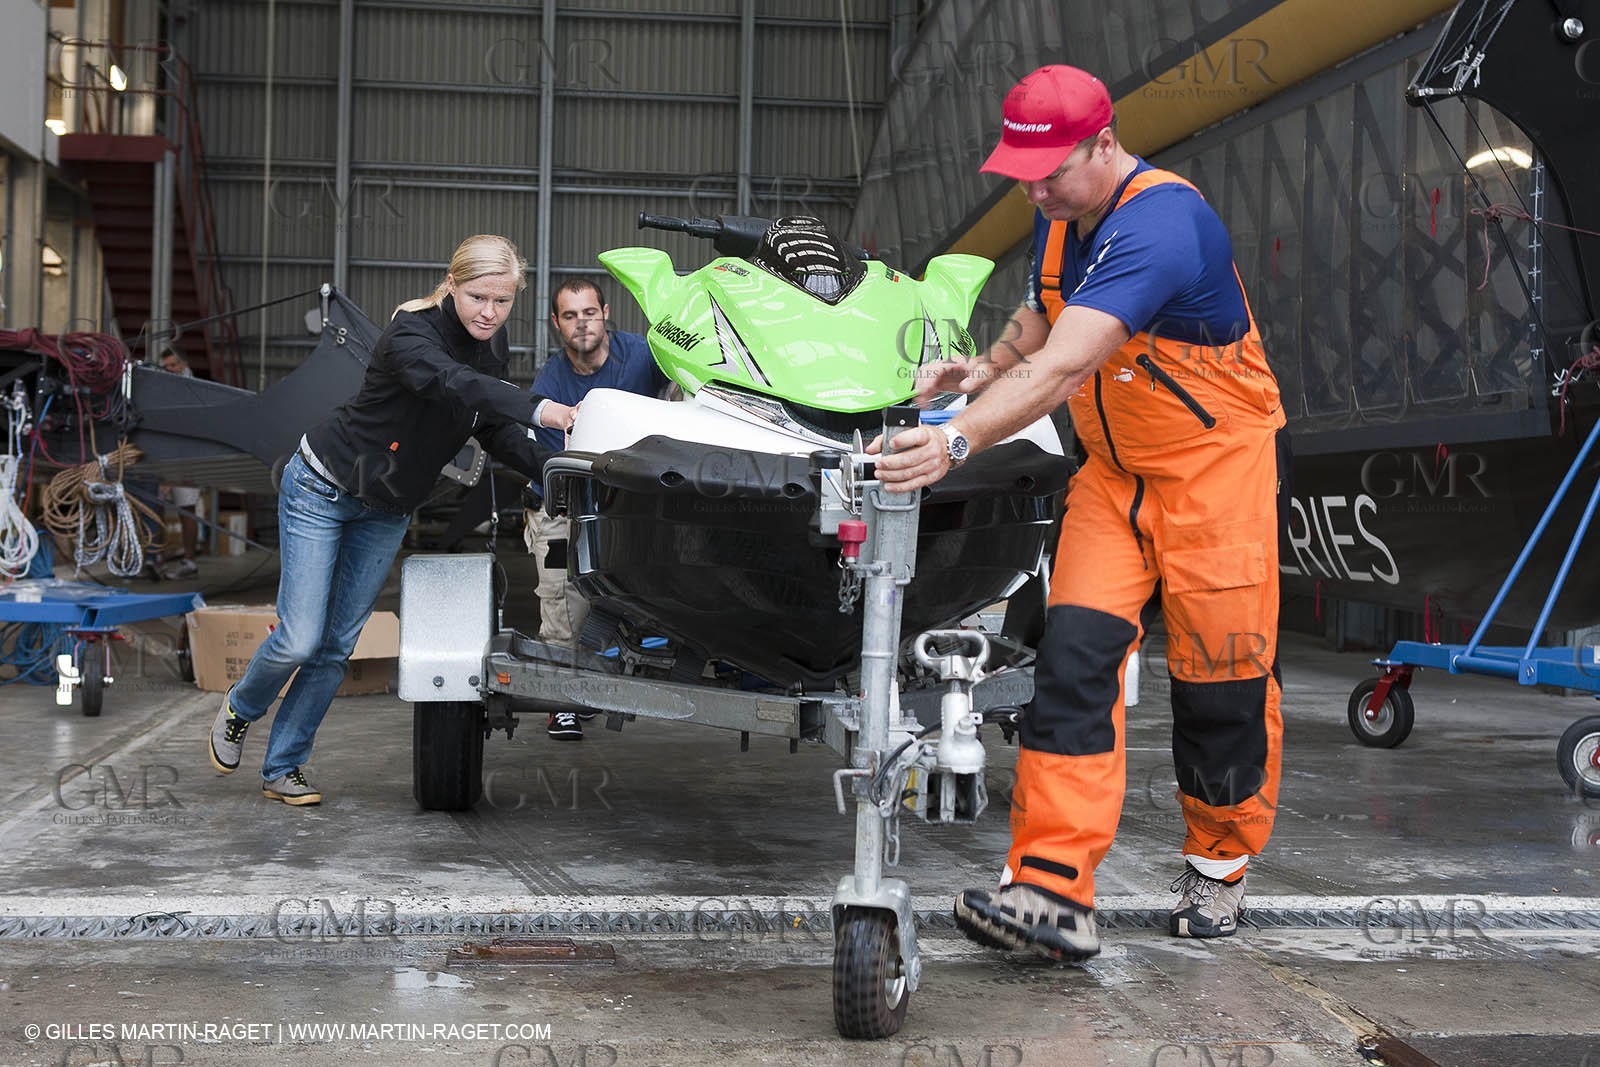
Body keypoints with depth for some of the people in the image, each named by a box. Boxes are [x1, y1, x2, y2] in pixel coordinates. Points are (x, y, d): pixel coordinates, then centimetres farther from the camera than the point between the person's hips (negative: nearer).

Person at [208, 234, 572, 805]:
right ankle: (239, 709, 25)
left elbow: (496, 428, 0)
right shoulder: (411, 333, -28)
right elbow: (451, 383, -48)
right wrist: (541, 409, -61)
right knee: (300, 639, -8)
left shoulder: (492, 344, -4)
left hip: (387, 511, 6)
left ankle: (283, 768, 19)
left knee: (337, 646, 6)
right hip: (322, 489, -6)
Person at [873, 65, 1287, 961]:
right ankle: (1052, 891, -10)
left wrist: (960, 442, -49)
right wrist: (989, 366, 0)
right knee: (1075, 656, -8)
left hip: (1216, 464, -7)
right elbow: (1045, 315, 21)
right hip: (1115, 473, 7)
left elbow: (1063, 368, -39)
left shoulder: (1159, 224, -27)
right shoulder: (1063, 215, 1)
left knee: (1222, 680, 2)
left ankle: (1219, 868, 27)